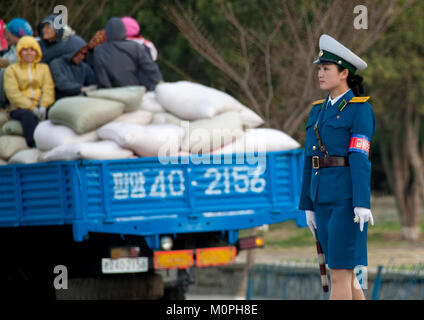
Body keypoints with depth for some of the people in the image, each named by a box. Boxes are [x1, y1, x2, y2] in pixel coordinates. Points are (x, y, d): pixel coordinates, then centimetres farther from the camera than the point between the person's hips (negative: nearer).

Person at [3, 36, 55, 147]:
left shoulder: (44, 68, 23)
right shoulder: (11, 70, 13)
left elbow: (48, 88, 8)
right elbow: (13, 93, -1)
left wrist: (43, 106, -13)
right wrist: (32, 108, -14)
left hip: (40, 108, 2)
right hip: (20, 108, -2)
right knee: (28, 115, -39)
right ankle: (34, 145, -54)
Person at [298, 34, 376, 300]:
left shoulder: (360, 109, -6)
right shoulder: (318, 111, 16)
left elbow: (360, 158, -14)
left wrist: (362, 204, -20)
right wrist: (309, 206, 15)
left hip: (347, 198, -8)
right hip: (323, 198, 8)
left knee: (340, 274, -9)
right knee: (345, 275, 8)